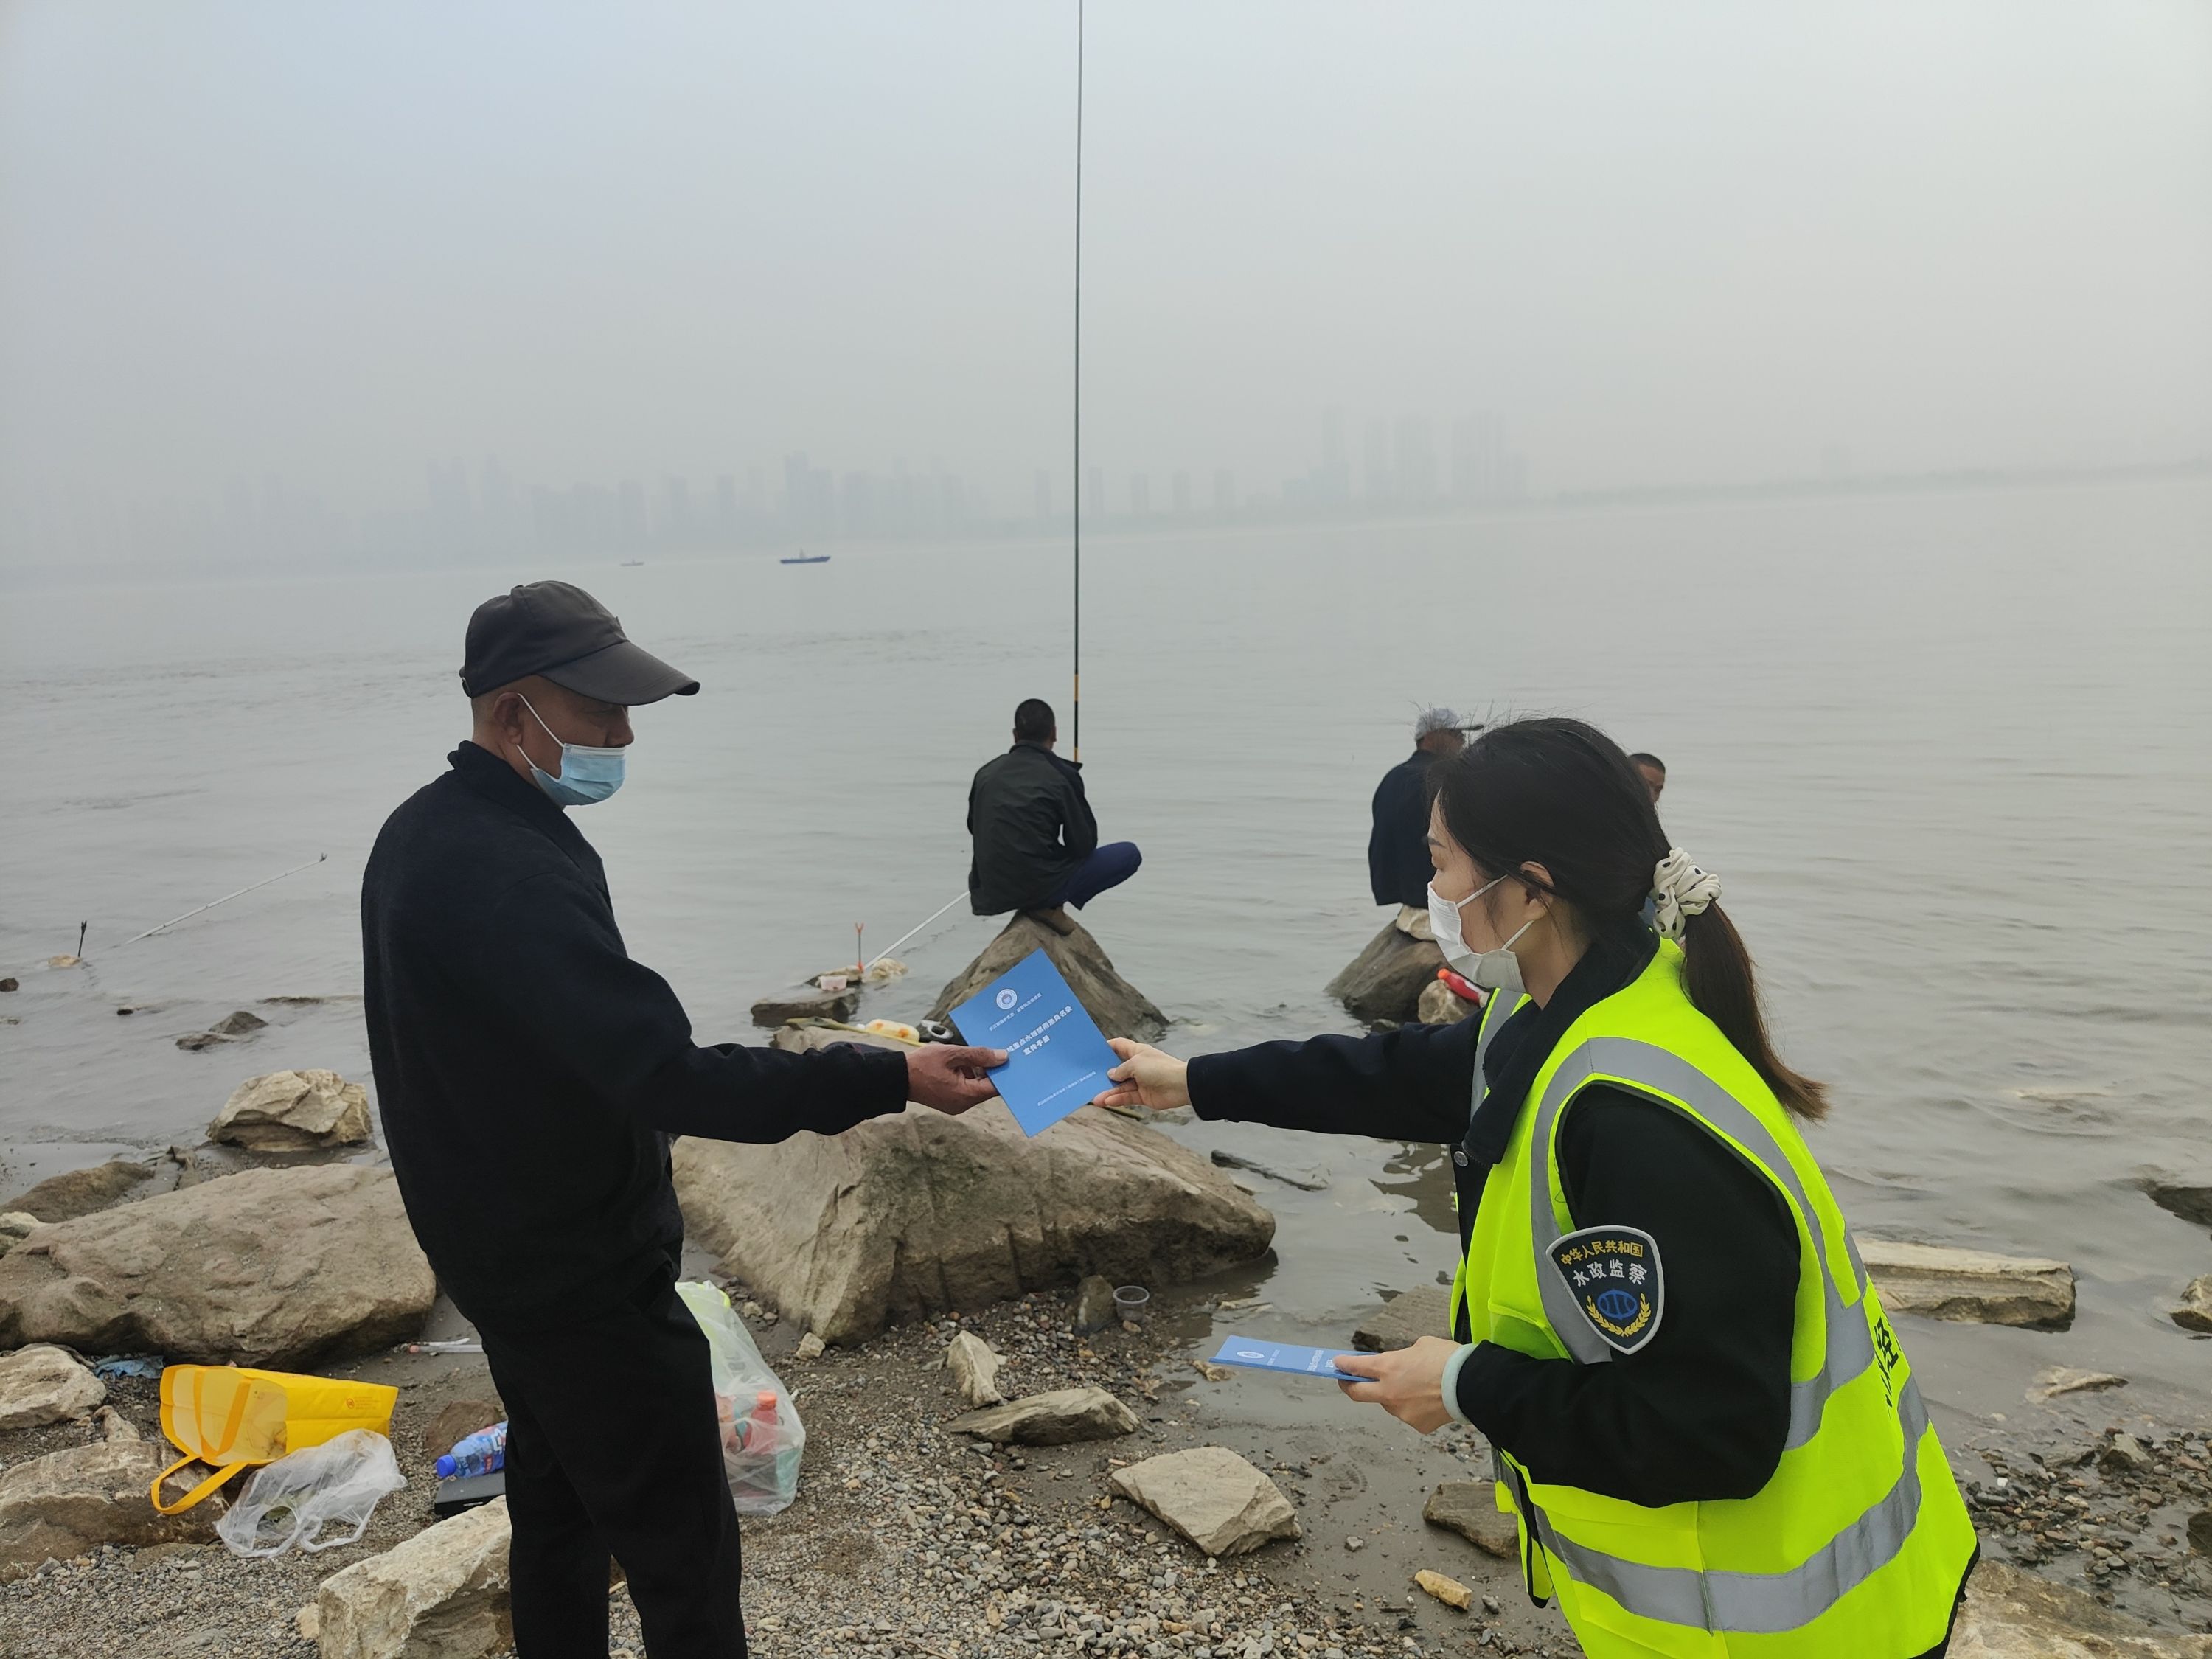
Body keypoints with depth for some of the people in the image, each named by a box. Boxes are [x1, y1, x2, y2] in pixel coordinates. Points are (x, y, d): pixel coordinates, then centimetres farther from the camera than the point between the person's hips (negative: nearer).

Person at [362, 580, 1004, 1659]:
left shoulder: (420, 835, 4)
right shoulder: (517, 875, -29)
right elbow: (669, 1077, -35)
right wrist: (891, 1080, -36)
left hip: (490, 1247, 10)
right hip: (586, 1282, -10)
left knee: (555, 1505, 23)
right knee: (682, 1552, 1)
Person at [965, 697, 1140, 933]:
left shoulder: (987, 772, 7)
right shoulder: (1062, 775, -9)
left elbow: (974, 827, 22)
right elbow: (1084, 844, -6)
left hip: (989, 892, 7)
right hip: (1039, 886, -7)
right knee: (1129, 853, 7)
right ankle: (1049, 905, -3)